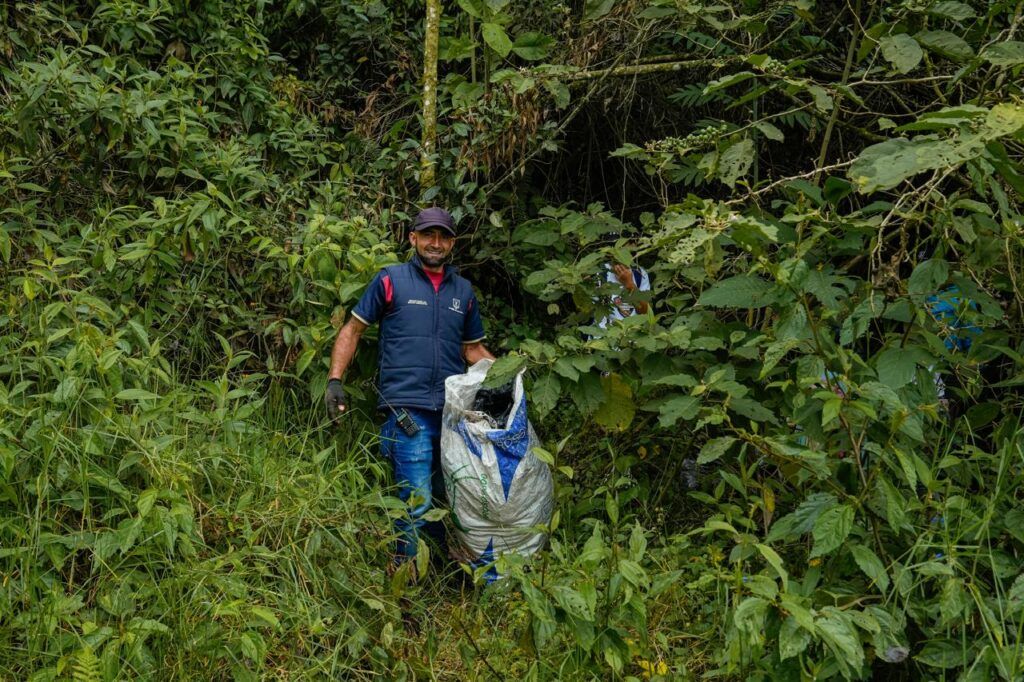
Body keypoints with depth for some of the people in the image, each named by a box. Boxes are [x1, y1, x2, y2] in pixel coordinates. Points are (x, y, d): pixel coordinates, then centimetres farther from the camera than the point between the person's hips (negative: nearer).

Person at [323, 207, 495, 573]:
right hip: (408, 411, -5)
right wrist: (335, 380, -3)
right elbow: (352, 330, 8)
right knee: (418, 501, -10)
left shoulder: (463, 290, 16)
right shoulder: (391, 280, 4)